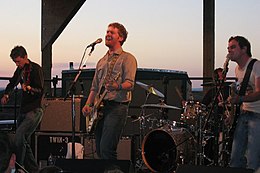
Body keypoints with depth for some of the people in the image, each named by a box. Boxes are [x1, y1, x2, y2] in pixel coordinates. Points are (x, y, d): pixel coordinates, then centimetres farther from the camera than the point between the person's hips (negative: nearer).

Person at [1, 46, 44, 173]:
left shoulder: (36, 69, -11)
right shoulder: (20, 70, 12)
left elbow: (41, 91, -17)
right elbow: (12, 83, 28)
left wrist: (29, 88, -36)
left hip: (34, 111, -9)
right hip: (23, 110, 9)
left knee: (19, 138, -20)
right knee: (24, 142, 10)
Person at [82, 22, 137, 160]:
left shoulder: (127, 58, 0)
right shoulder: (102, 61, 22)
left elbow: (130, 84, -13)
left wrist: (117, 86, -34)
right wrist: (88, 105, 8)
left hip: (117, 107, -8)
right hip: (100, 108, 8)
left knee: (106, 148, -18)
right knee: (99, 149, 8)